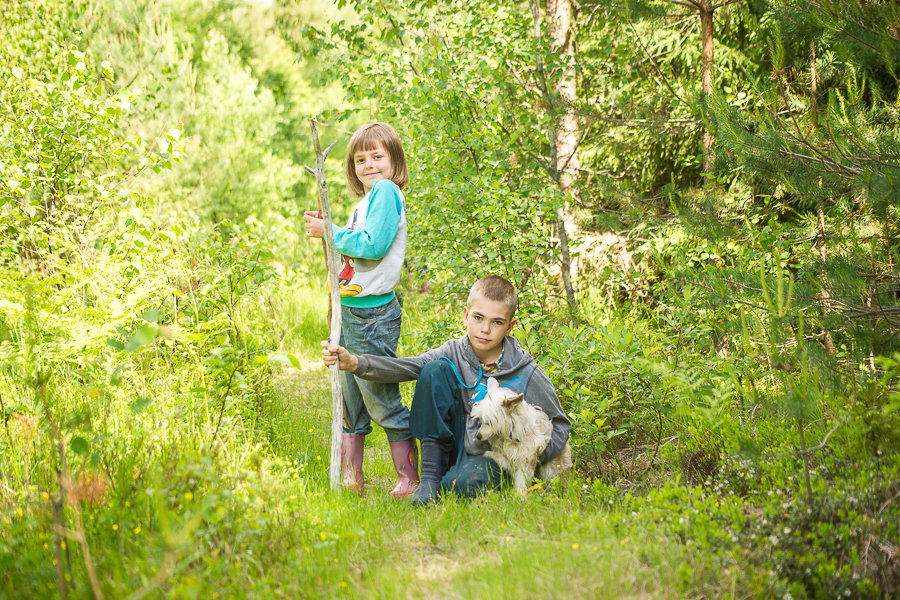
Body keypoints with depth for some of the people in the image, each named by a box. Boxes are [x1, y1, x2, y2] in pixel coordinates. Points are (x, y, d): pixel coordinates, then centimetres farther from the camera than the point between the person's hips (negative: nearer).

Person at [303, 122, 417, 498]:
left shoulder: (386, 190, -10)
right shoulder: (367, 198, 17)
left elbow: (374, 246, -19)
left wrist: (331, 233, -10)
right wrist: (327, 231, 7)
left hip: (373, 314, -10)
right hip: (350, 311, 10)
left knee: (382, 399, -4)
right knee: (349, 399, 14)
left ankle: (409, 479, 3)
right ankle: (350, 478, 22)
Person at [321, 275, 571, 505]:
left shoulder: (528, 376, -11)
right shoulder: (454, 354, -4)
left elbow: (560, 425, -2)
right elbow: (403, 367, -16)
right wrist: (353, 362, -32)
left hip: (493, 457, -4)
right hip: (455, 446, 4)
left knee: (467, 482, -40)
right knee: (435, 369, -15)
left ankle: (442, 485, 0)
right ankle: (431, 474, -15)